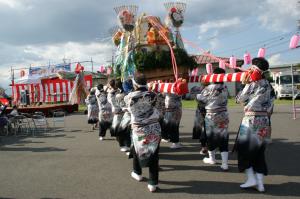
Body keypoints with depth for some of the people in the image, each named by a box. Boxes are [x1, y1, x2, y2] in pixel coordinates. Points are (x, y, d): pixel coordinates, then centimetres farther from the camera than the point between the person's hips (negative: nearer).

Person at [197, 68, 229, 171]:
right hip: (223, 116, 3)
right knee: (223, 139, 4)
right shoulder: (225, 88, 0)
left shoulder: (209, 88, -13)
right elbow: (224, 99, 9)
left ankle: (212, 158, 32)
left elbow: (200, 98, 0)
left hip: (211, 116, -3)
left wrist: (198, 95, 20)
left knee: (211, 137, 15)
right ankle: (225, 163, -1)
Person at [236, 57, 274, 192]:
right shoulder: (268, 84, 10)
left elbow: (240, 99, -8)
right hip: (264, 119, 7)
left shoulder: (253, 84, -11)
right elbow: (270, 105, 11)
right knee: (259, 150, 11)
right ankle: (260, 182, 10)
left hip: (251, 119, -7)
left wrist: (247, 84, -6)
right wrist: (266, 116, 16)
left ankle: (251, 178, 0)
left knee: (244, 148, 5)